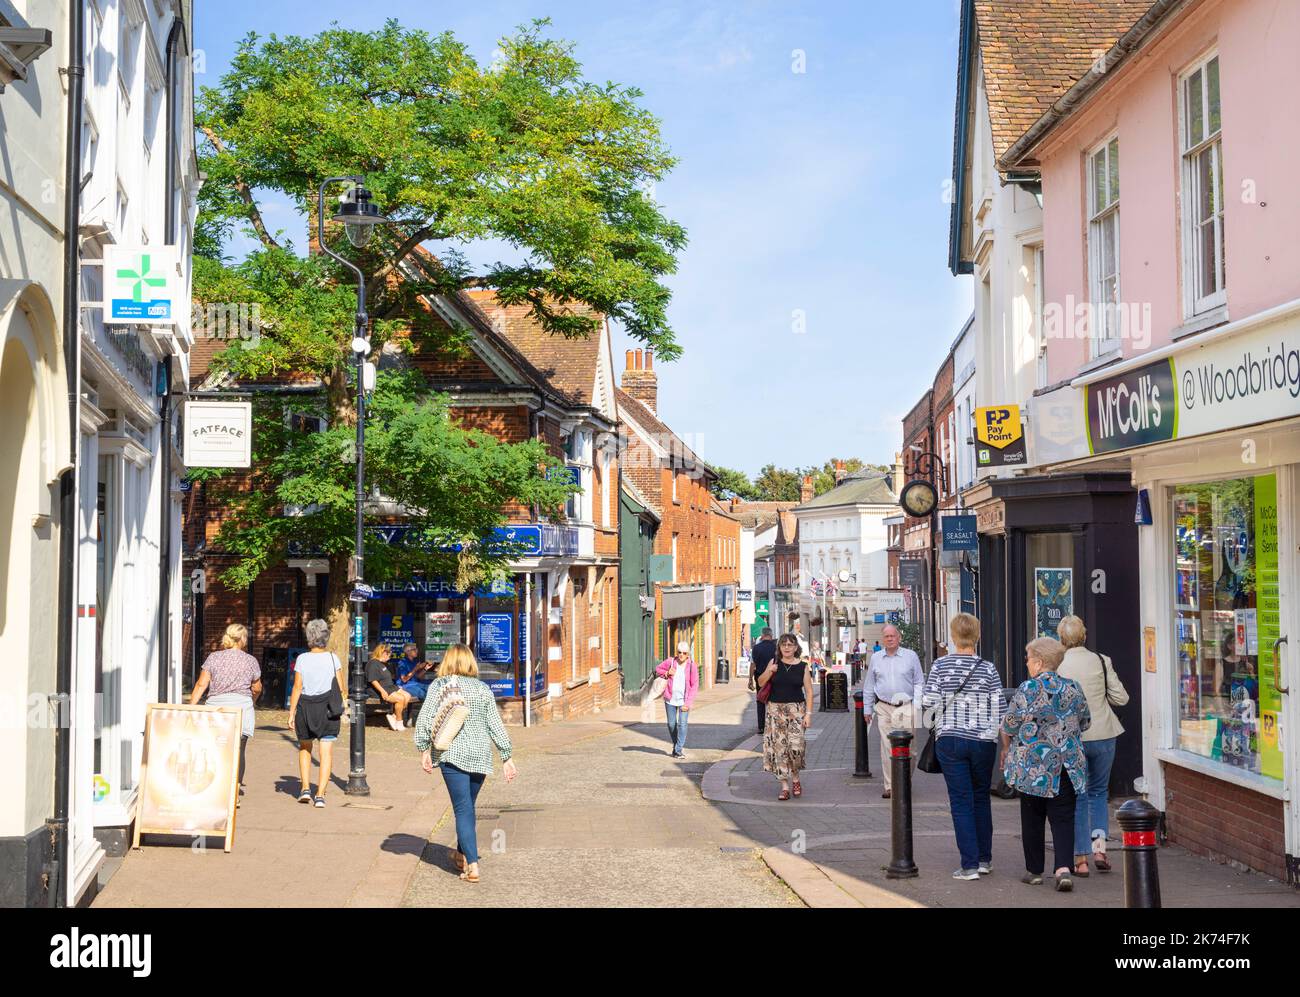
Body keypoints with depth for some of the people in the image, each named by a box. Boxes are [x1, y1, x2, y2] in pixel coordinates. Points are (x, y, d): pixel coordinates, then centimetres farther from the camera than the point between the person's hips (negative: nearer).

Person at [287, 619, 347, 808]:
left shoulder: (302, 659, -5)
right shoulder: (333, 658, -2)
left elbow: (297, 688, -6)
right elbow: (341, 686, 0)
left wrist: (291, 713, 0)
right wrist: (343, 702, 19)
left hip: (305, 707, 0)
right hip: (328, 708, 0)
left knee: (304, 748, 21)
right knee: (326, 752, 2)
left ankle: (305, 788, 15)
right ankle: (320, 795, -4)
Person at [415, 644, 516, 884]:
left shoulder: (440, 685, 1)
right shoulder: (483, 689, 10)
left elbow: (425, 719, -8)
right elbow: (496, 725, 8)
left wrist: (424, 750, -2)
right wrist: (507, 758, 11)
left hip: (453, 754, -4)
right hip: (480, 755, 4)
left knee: (463, 808, -4)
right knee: (468, 805, 19)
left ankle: (472, 865, -13)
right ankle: (461, 854, 34)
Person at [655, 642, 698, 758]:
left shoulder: (692, 666, -10)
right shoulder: (670, 661, -4)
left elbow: (695, 686, -8)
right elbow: (658, 669, 13)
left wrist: (688, 703, -14)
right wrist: (666, 673, -9)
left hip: (684, 700, -2)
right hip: (670, 699, 3)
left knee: (682, 724, -13)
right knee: (671, 724, 10)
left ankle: (679, 750, -9)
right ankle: (676, 745, 30)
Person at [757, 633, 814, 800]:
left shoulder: (803, 666, 2)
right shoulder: (774, 662, 5)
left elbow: (809, 691, 2)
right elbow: (761, 683, 8)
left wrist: (808, 713, -5)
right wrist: (769, 671, -11)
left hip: (796, 709, -2)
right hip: (775, 709, 2)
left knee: (795, 746, -12)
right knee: (779, 747, 0)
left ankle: (795, 779, 14)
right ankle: (784, 785, 9)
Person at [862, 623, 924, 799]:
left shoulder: (911, 656, 5)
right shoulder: (876, 658, 12)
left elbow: (919, 683, 9)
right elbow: (869, 686, 18)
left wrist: (917, 704, -1)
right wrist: (867, 709, 17)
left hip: (906, 708, -2)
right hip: (884, 709, 2)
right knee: (887, 749, -1)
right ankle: (890, 786, 4)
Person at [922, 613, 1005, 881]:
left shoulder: (940, 665, -5)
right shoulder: (987, 668, -4)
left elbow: (928, 701, -7)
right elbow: (999, 708, -4)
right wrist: (995, 737, 7)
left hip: (950, 740, -1)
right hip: (983, 741, 1)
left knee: (961, 801, 1)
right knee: (981, 798, 17)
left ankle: (969, 865, -2)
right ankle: (984, 859, 22)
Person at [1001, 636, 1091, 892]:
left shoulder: (1028, 688, -10)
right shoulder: (1073, 688, 4)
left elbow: (1009, 724, -6)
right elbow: (1085, 722, 15)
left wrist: (1006, 748, 11)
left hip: (1032, 764, -3)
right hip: (1068, 765, 3)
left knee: (1032, 818, 9)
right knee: (1063, 819, 3)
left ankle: (1034, 870, 16)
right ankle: (1063, 868, -13)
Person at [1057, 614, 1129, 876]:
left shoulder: (1056, 666, -8)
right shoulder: (1101, 661, -4)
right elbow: (1121, 698, 0)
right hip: (1103, 735, 1)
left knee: (1077, 797, 8)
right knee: (1099, 792, 18)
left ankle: (1081, 859, 7)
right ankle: (1099, 847, 5)